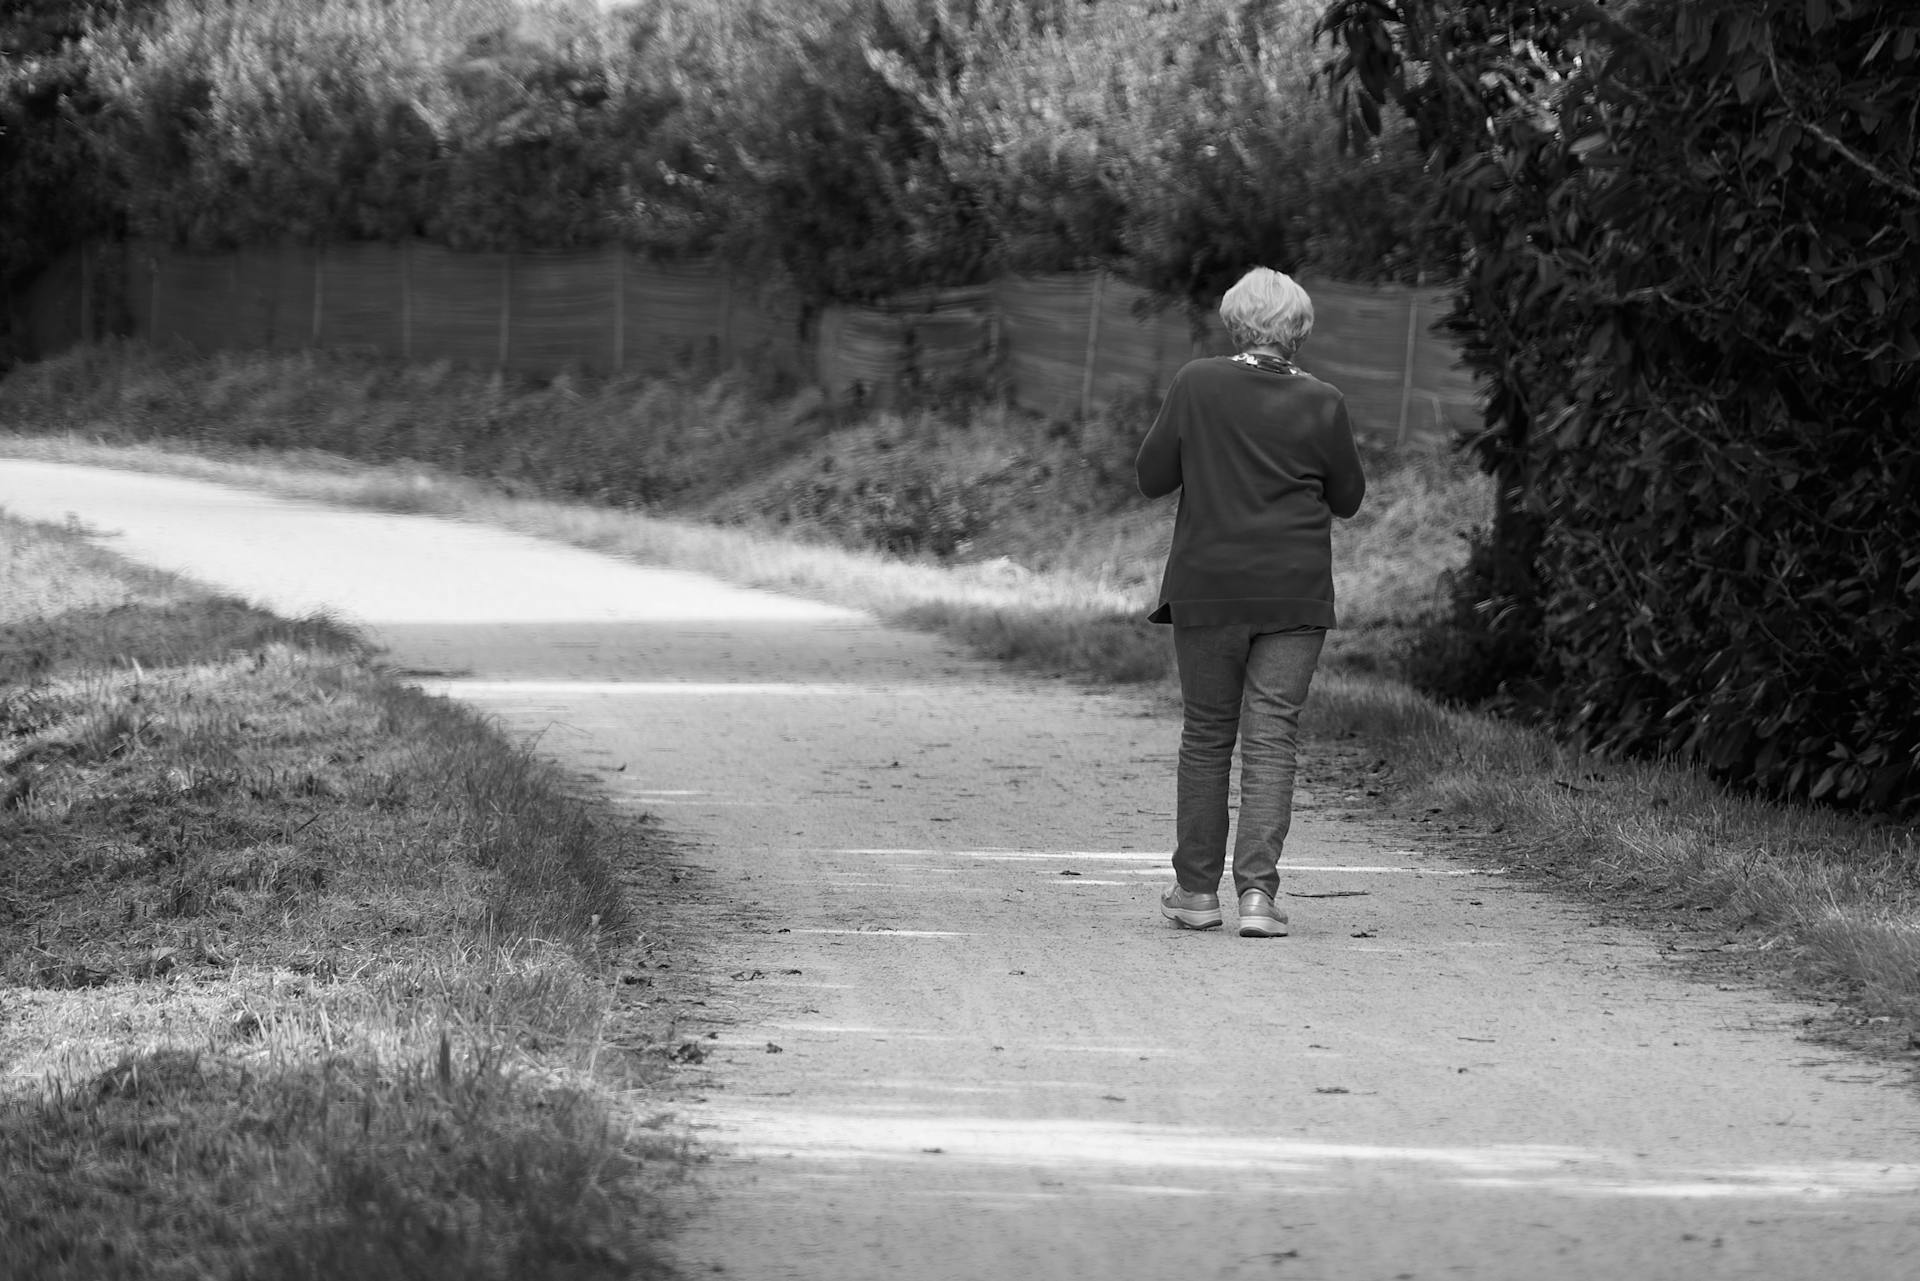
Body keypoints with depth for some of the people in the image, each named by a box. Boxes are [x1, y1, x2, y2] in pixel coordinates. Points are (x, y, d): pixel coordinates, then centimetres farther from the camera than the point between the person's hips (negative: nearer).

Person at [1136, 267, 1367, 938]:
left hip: (1208, 589, 0)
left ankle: (1197, 889, 16)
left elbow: (1152, 477, -1)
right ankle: (1257, 889, -10)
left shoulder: (1196, 385, -7)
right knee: (1272, 739, 1)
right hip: (1295, 596, 0)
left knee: (1206, 734, 12)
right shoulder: (1322, 405, -5)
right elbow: (1348, 499, 6)